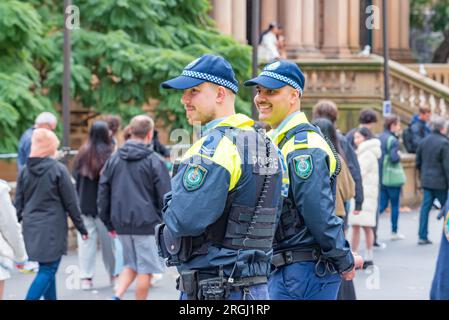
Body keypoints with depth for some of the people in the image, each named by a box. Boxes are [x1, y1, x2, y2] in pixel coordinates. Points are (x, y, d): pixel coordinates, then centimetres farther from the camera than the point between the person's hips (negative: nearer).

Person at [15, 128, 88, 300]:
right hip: (53, 228, -6)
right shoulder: (58, 169, -11)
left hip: (31, 228, 6)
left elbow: (18, 202, 8)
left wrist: (20, 219, 16)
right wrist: (81, 227, 1)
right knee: (47, 271, -5)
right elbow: (71, 203, -7)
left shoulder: (25, 170, 5)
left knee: (47, 270, 16)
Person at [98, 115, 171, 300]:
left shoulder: (114, 159, 6)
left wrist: (109, 223, 14)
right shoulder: (154, 161, -9)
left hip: (121, 223, 6)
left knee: (131, 265, 19)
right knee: (145, 270, 4)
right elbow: (164, 197, -9)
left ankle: (117, 296, 1)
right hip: (147, 223, -5)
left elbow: (103, 192, 8)